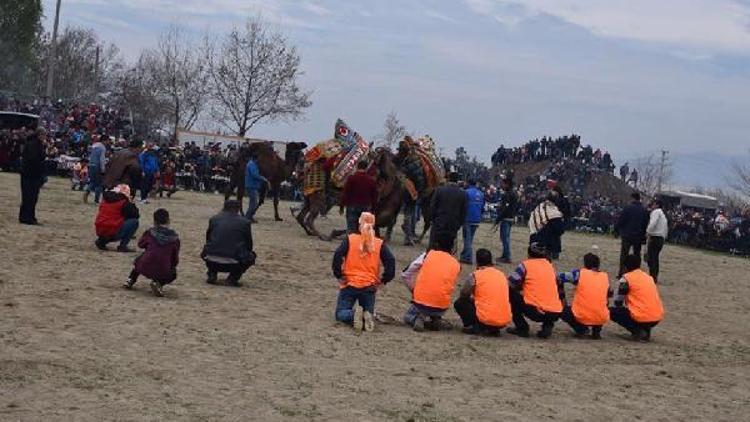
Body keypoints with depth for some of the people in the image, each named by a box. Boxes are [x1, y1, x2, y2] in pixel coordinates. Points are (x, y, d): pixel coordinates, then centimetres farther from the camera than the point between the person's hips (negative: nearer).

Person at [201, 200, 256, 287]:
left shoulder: (214, 219, 11)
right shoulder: (245, 222, 6)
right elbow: (249, 244, 14)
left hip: (213, 261, 3)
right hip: (233, 263, -3)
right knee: (251, 256, 25)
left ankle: (212, 275, 15)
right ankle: (233, 278, 6)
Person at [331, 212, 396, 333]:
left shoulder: (350, 239, -2)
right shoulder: (379, 244, 3)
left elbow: (337, 256, -13)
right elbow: (390, 261, -6)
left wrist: (339, 275, -3)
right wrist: (384, 280, 3)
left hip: (349, 284, -1)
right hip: (369, 286, 1)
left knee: (340, 314, 10)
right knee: (368, 313, 16)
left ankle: (354, 314, -25)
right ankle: (367, 317, -21)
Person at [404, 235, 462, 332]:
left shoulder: (429, 254, 3)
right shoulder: (456, 265, 6)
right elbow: (451, 286, 10)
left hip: (421, 303, -2)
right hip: (442, 307, 2)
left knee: (407, 317, 29)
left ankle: (417, 319, -4)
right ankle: (435, 320, 5)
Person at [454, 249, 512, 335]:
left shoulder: (474, 276, -2)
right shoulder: (502, 275, 13)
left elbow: (463, 295, 10)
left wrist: (473, 298, 33)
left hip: (486, 320, -5)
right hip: (505, 321, 5)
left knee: (459, 303, 16)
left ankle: (474, 326, -1)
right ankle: (493, 329, 15)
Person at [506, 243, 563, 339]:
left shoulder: (526, 264, 4)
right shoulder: (550, 265, 17)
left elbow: (509, 283, 4)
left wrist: (521, 290, 27)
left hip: (536, 312, -4)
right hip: (556, 314, 4)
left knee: (511, 294, 14)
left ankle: (522, 328, 10)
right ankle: (548, 326, 12)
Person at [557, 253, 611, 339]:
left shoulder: (580, 273, 0)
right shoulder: (605, 276, 9)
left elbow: (559, 278, 5)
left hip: (581, 317, -4)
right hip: (602, 319, 4)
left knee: (561, 310, 24)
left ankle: (581, 329, 6)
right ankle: (596, 330, 15)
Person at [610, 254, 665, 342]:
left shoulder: (626, 278, -1)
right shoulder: (649, 277, 19)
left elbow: (618, 302, 3)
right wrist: (628, 306, 37)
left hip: (642, 318, -7)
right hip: (657, 318, 7)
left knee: (612, 311, 12)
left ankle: (638, 331, -3)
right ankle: (646, 330, 13)